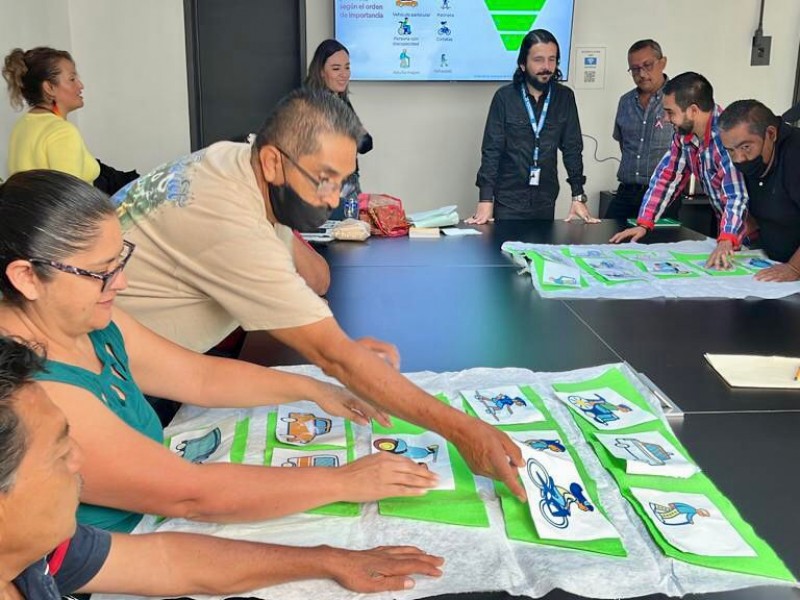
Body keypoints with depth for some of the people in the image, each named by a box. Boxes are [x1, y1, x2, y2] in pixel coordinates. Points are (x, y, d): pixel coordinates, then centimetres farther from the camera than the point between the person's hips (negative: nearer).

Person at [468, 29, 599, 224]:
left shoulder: (565, 98, 1)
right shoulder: (505, 97, -6)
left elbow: (572, 148, 3)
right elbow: (491, 150, -8)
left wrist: (578, 197, -4)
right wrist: (485, 201, -15)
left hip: (546, 200, 2)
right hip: (508, 200, -2)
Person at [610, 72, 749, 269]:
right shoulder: (684, 135, -2)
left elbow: (737, 196, -34)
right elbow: (667, 177, 6)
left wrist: (726, 242, -47)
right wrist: (643, 224, -1)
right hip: (726, 230, 6)